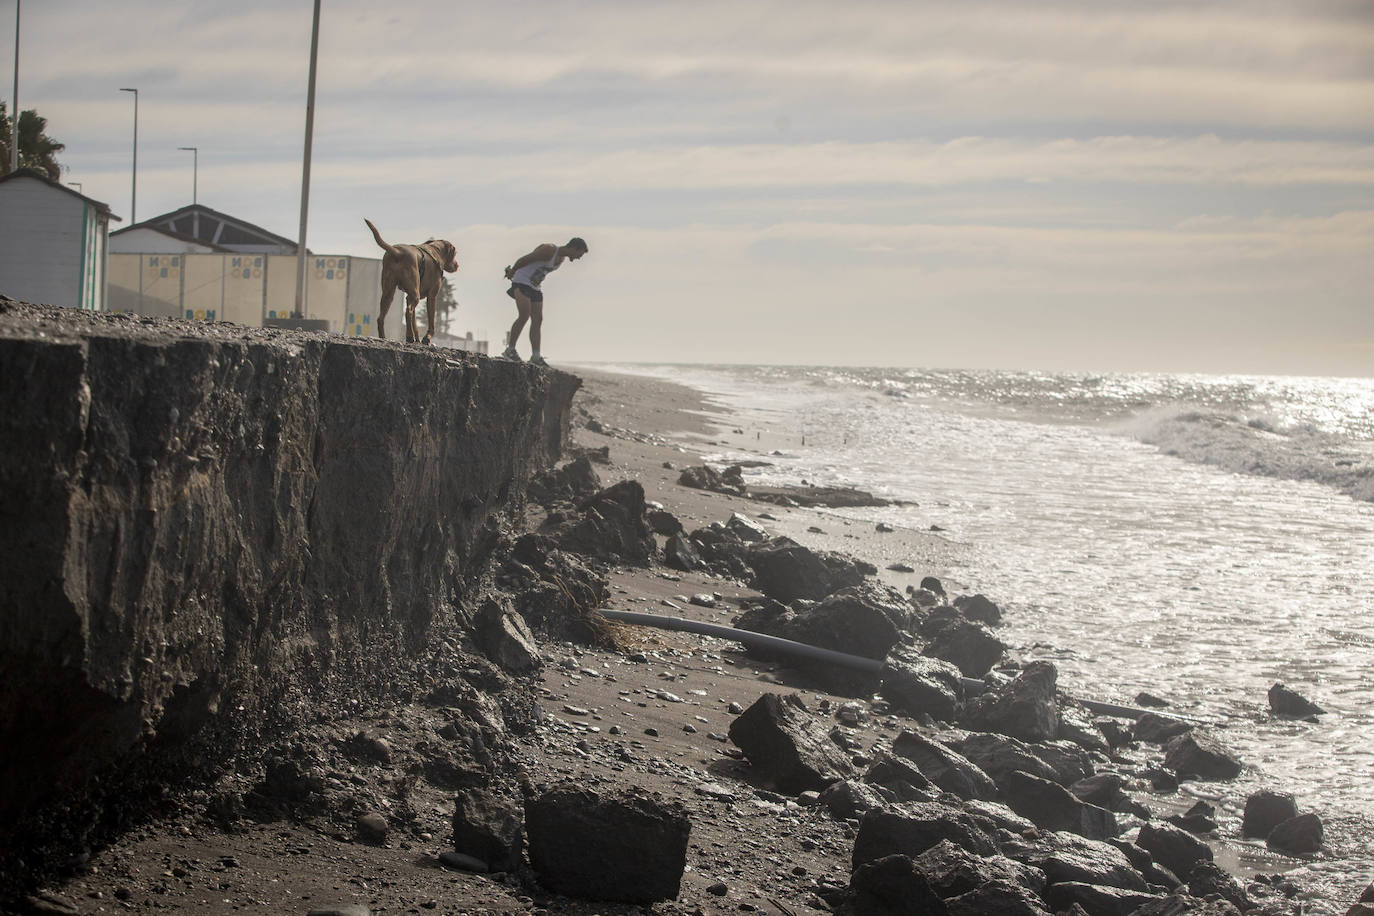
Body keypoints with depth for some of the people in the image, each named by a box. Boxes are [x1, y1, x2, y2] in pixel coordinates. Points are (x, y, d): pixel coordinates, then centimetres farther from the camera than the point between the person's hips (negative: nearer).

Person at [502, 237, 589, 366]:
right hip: (522, 282, -9)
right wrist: (512, 272, 0)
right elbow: (524, 260, -16)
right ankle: (510, 349, -17)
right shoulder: (549, 250, -22)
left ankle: (536, 356, -2)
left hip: (535, 287, 9)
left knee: (538, 320, 0)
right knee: (524, 315, -21)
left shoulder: (562, 258, 9)